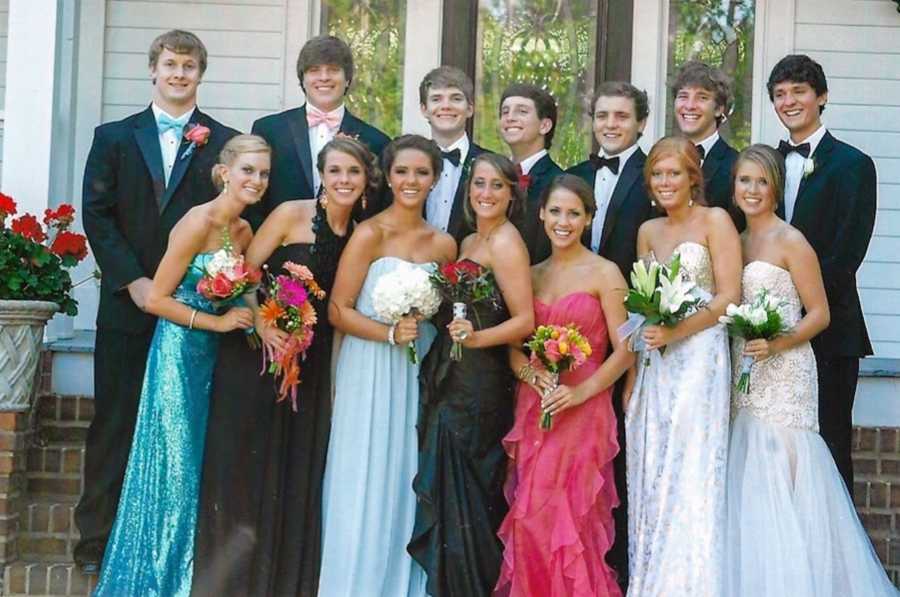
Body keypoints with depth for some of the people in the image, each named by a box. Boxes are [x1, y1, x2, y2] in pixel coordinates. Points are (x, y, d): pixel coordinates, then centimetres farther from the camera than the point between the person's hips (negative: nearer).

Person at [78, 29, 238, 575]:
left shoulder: (225, 142, 6)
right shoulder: (115, 137, 10)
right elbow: (97, 216, 2)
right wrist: (134, 281, -9)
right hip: (129, 303, 1)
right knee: (115, 423, 3)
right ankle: (98, 539, 11)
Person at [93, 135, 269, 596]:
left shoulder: (244, 231, 7)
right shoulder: (198, 222, -16)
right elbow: (157, 299, -16)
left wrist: (249, 316, -4)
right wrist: (218, 323, -16)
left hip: (212, 354, 8)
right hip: (179, 351, -7)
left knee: (200, 465, 12)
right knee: (173, 466, -2)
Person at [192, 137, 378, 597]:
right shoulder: (292, 214, -7)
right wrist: (262, 323, -22)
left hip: (312, 364, 4)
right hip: (258, 351, -4)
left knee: (298, 468, 9)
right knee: (247, 459, 1)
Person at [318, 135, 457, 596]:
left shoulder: (445, 244, 7)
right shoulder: (370, 234, -7)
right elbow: (338, 311, -10)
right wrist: (390, 333, -20)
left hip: (420, 377, 5)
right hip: (371, 374, -4)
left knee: (409, 485, 9)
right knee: (367, 486, 0)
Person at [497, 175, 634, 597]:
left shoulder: (605, 274, -2)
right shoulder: (530, 275, 13)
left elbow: (624, 351, -6)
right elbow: (514, 345, 11)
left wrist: (581, 392, -16)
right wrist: (530, 373, -9)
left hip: (582, 414, -4)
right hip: (532, 412, 4)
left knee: (573, 519, -4)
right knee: (531, 519, 2)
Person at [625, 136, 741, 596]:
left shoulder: (714, 221, -3)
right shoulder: (647, 231, 14)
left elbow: (729, 297, -8)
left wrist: (673, 332, -18)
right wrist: (631, 377, 9)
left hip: (699, 358, -6)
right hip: (653, 365, 6)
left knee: (691, 476, -5)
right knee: (651, 478, 7)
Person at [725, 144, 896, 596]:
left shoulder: (790, 241, -6)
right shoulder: (735, 242, 14)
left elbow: (819, 314, -8)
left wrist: (776, 344, -20)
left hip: (784, 373, -7)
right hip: (744, 375, 7)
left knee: (782, 477, -7)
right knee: (749, 481, 6)